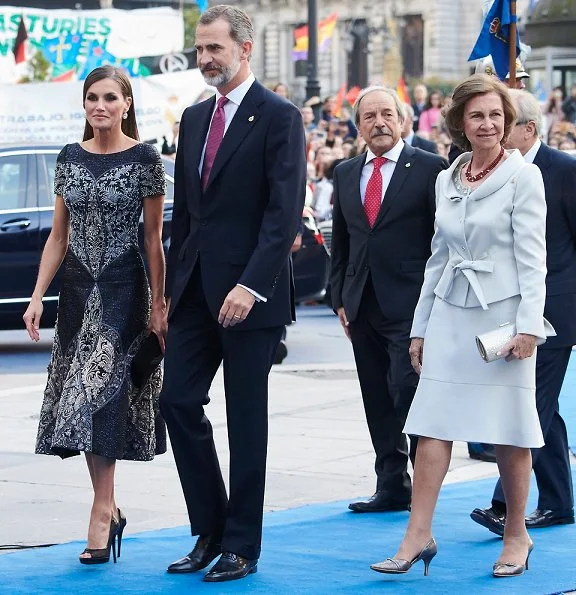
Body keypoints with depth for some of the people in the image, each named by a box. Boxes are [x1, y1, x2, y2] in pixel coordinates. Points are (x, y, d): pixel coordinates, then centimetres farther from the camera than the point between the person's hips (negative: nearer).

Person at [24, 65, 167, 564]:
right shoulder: (70, 158, 7)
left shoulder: (144, 158, -6)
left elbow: (153, 237, -5)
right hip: (77, 287, 5)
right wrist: (38, 296, 4)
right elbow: (59, 234, 10)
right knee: (82, 398, 5)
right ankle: (109, 510, 15)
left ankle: (102, 513, -6)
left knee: (99, 391, -11)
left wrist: (159, 305, -8)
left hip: (123, 289, -5)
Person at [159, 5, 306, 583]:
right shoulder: (194, 118, 14)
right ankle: (209, 531, 14)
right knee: (178, 401, 2)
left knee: (246, 418, 1)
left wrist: (251, 286, -22)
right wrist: (172, 287, 13)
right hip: (196, 289, 7)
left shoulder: (279, 118, -8)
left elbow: (285, 214, -15)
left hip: (249, 292, -6)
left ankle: (241, 545, 10)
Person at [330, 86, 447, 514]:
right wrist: (340, 298, 12)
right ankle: (392, 488, 15)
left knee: (407, 391, -13)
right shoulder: (346, 174, 14)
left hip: (411, 304, -6)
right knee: (378, 403, 8)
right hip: (363, 305, 6)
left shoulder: (430, 169, -3)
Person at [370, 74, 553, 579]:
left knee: (509, 432, 4)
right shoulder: (447, 180, 10)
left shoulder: (523, 177, -5)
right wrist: (421, 326, 14)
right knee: (434, 424, -2)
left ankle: (516, 535, 17)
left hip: (502, 313, -5)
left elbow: (533, 258, -9)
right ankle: (418, 536, -3)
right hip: (451, 315, 5)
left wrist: (529, 325, -17)